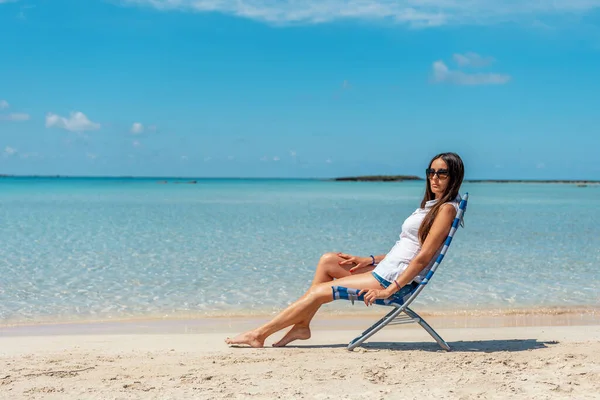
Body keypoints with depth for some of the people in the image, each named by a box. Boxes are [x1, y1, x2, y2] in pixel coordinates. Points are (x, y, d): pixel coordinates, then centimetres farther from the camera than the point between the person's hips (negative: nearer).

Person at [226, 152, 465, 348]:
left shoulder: (446, 208, -12)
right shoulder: (431, 205, 18)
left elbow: (424, 257, -19)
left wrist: (389, 289, -22)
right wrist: (368, 260, 11)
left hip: (395, 279, -9)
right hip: (386, 269, 9)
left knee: (318, 291, -7)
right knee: (327, 260, 8)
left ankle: (259, 334, 0)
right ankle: (302, 325, 4)